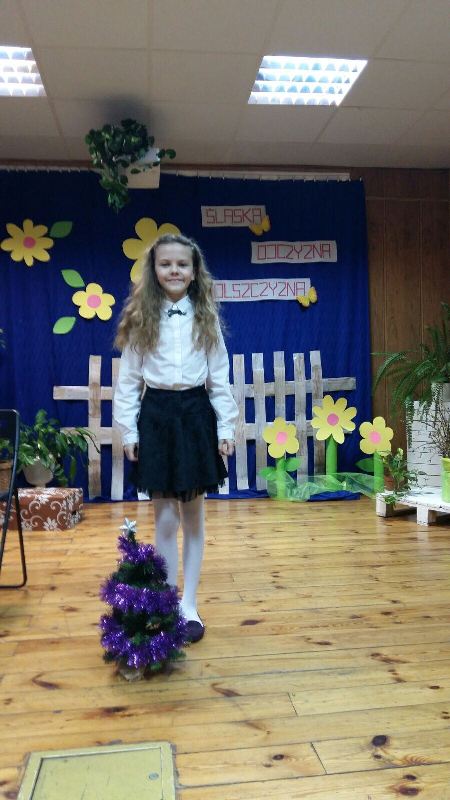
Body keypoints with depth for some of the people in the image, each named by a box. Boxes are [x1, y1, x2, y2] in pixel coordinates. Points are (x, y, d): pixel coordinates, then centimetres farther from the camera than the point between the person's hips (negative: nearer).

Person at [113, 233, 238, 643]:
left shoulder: (205, 317, 5)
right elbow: (128, 379, 3)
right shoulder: (141, 318, 3)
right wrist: (128, 429, -2)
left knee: (193, 514, 7)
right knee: (164, 516, 5)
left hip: (195, 414, 1)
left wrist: (226, 427, -1)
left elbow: (220, 378, 4)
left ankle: (190, 605, 20)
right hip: (156, 415, 0)